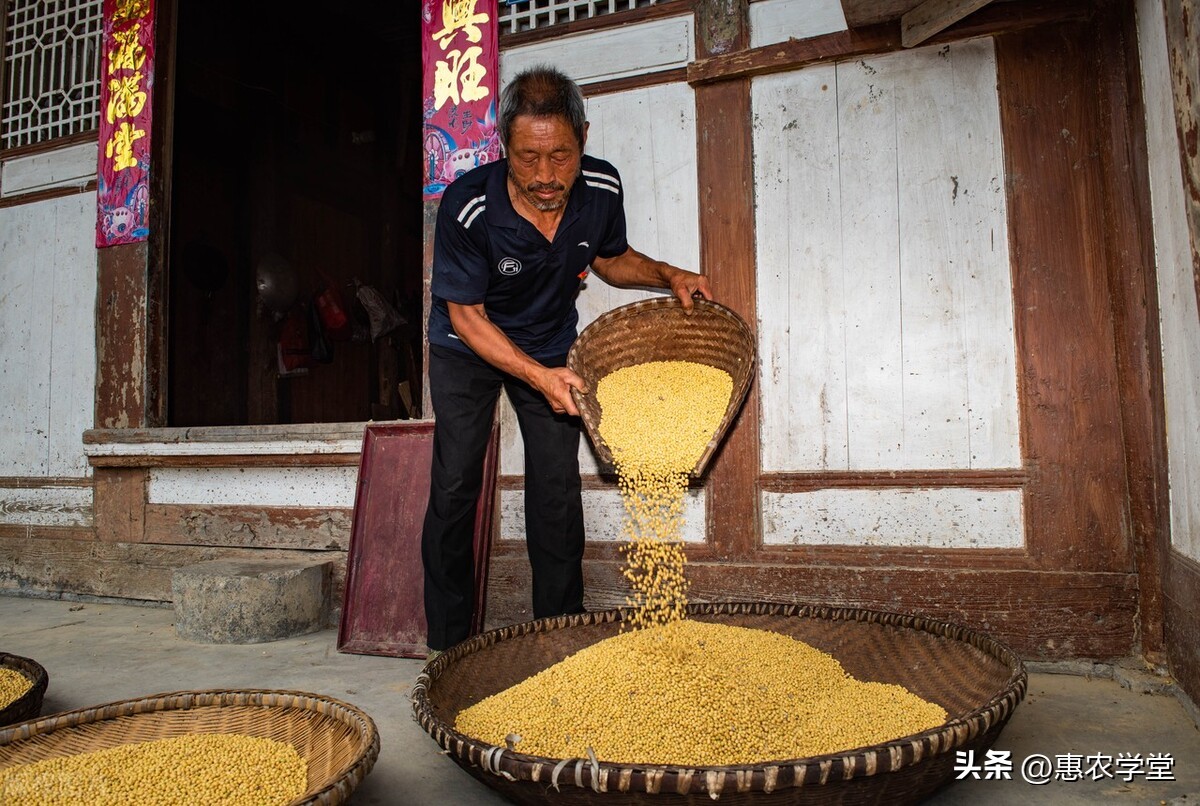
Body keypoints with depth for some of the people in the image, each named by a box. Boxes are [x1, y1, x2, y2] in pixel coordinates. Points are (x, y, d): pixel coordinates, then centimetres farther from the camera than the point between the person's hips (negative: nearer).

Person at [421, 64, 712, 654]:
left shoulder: (602, 190, -20)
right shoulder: (466, 207, -30)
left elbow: (611, 258, 3)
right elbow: (466, 314, -21)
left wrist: (669, 276, -15)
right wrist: (538, 376, -30)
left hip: (551, 347, 3)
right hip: (468, 350, -2)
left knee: (557, 489, 0)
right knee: (454, 487, -3)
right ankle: (448, 643, 13)